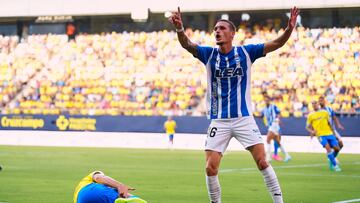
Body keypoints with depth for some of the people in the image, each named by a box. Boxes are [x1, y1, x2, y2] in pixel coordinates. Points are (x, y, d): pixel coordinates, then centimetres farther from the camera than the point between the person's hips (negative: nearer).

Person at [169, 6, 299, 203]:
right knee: (210, 168, -5)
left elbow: (276, 44, -8)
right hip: (219, 121, 1)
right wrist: (180, 29, -38)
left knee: (262, 161, -9)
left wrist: (289, 29, -28)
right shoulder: (208, 54, 0)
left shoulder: (246, 52, -1)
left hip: (244, 118, -1)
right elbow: (187, 44, -17)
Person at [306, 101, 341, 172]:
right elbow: (308, 127, 9)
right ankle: (335, 165, -14)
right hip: (320, 135, -3)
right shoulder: (310, 115, 6)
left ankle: (331, 161, 22)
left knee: (337, 148, -6)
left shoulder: (325, 112, 12)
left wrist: (332, 132, 17)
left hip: (329, 133, 3)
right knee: (328, 148, -23)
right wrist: (311, 131, -11)